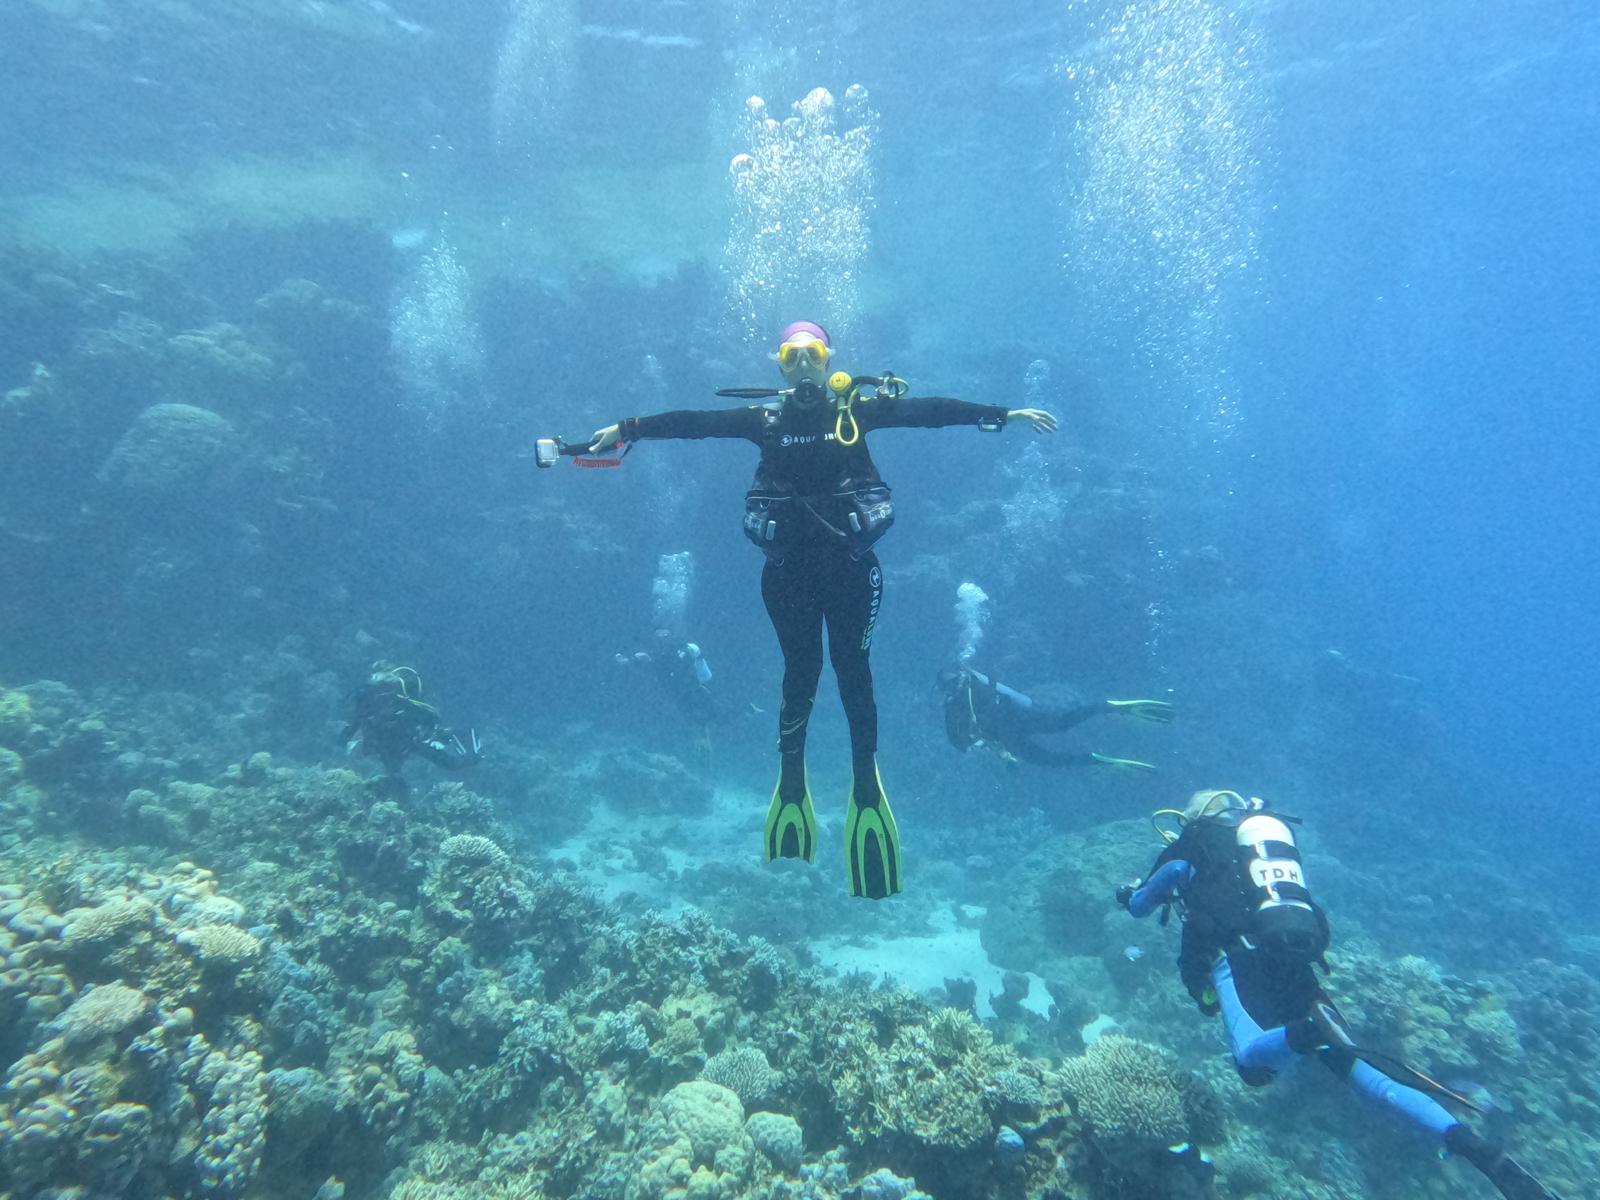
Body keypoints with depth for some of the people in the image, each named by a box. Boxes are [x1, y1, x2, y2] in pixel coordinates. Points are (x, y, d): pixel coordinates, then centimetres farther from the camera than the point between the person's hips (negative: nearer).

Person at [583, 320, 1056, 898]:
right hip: (788, 567, 1)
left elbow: (931, 410, -2)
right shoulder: (765, 417, 5)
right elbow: (693, 422, 3)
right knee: (800, 671, 7)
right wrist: (625, 430, 0)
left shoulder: (859, 407, 2)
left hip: (850, 563, 0)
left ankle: (866, 782, 18)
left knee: (853, 670, 5)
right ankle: (791, 779, 24)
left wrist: (1005, 414, -5)